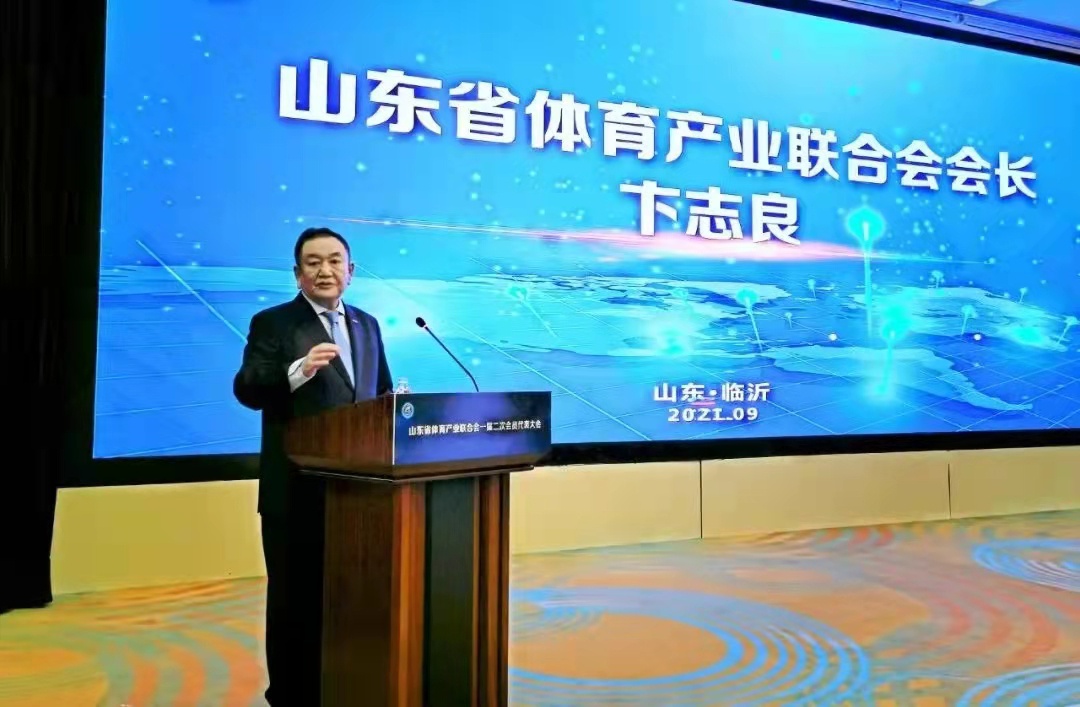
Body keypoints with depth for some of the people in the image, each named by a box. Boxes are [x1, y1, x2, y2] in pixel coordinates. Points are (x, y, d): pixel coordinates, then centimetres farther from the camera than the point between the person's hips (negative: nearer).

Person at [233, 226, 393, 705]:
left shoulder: (367, 325, 13)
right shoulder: (272, 323, -4)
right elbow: (247, 391, -14)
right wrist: (299, 370, -31)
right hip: (296, 489, -5)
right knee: (294, 596, 6)